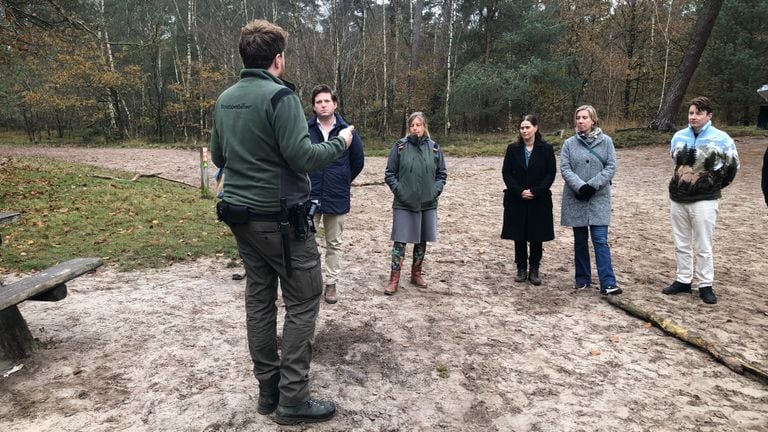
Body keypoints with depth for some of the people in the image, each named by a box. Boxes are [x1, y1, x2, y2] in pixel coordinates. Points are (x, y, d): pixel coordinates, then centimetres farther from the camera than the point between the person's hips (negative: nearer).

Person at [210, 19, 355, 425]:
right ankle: (293, 398, 6)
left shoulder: (224, 100, 9)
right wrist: (340, 142, -3)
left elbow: (218, 156, 16)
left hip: (240, 214, 8)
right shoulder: (280, 96, -14)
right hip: (280, 217, -8)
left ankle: (267, 388, 22)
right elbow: (302, 158, -19)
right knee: (302, 301, 1)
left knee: (259, 297, 12)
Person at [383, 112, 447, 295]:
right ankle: (394, 279, 6)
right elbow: (390, 173, 1)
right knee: (400, 241, -2)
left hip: (427, 204, 3)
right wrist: (398, 190, -9)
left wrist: (435, 190, -3)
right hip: (404, 204, -2)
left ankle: (416, 274, 28)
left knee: (422, 240, 12)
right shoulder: (400, 146, -3)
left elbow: (442, 173, 9)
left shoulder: (434, 147, 3)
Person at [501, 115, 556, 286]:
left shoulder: (546, 149, 0)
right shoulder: (513, 149, 3)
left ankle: (534, 270, 16)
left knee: (536, 237, 4)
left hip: (539, 201, -1)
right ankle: (521, 269, 17)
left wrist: (535, 191, -14)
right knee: (519, 236, 5)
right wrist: (519, 191, -13)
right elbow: (506, 173, 0)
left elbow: (551, 174, -3)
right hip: (516, 200, 1)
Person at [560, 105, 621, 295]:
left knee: (600, 240, -6)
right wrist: (580, 186, -18)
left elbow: (611, 167, -4)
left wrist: (593, 185, -16)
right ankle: (582, 279, 22)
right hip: (575, 198, 2)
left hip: (599, 198, -1)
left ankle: (608, 283, -4)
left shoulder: (606, 141, 1)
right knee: (580, 241, 10)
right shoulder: (569, 143, 2)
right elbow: (565, 168, -4)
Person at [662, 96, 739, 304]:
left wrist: (714, 186, 11)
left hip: (704, 201, -4)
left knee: (703, 247, 1)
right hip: (677, 198, 5)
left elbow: (732, 166, 4)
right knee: (681, 244, 13)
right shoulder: (679, 136, 4)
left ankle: (706, 285, 13)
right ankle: (683, 280, 24)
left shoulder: (721, 139, -8)